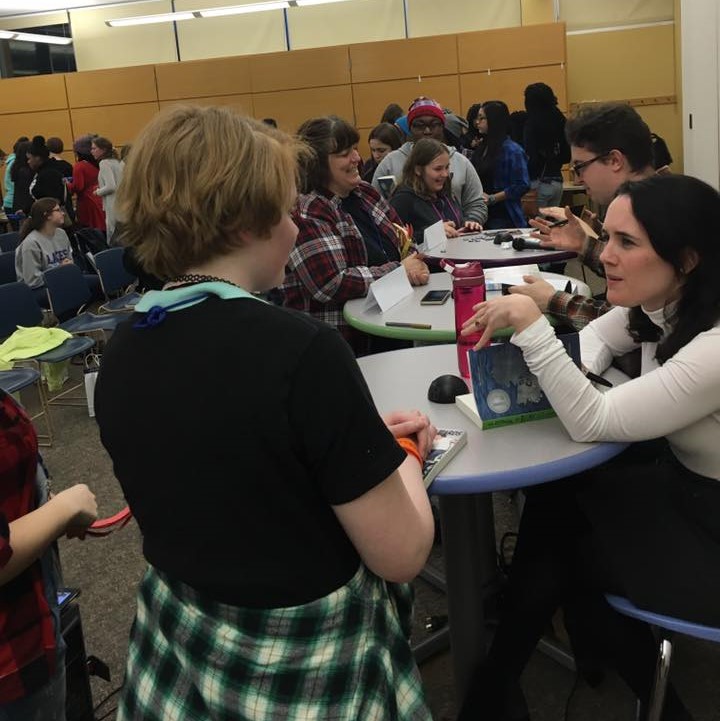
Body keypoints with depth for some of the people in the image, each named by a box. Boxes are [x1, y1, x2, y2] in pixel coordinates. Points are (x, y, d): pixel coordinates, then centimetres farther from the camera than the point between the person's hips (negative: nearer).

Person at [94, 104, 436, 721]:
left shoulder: (119, 357, -6)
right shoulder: (300, 350, -29)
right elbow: (401, 554, -22)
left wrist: (361, 439, 7)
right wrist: (403, 457, -2)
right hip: (308, 670, -5)